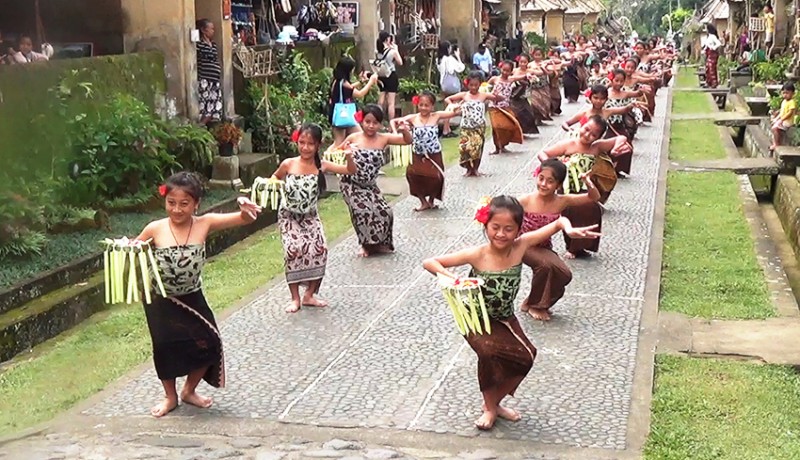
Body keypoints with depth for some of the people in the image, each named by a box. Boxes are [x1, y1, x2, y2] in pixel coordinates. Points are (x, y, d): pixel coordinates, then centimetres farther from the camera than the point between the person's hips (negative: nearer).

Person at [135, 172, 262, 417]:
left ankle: (189, 391, 29)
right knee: (165, 348, 6)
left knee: (208, 344, 2)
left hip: (192, 298, 1)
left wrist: (246, 209, -47)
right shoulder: (155, 230, -16)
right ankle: (170, 397, 31)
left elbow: (243, 219, -25)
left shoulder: (204, 224, -16)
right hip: (161, 301, -1)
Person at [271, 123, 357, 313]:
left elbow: (351, 171, -8)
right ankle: (295, 299, -6)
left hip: (310, 217, 2)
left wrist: (349, 158, -28)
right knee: (293, 250, -20)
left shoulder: (321, 166, -10)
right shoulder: (288, 165, -13)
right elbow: (275, 177, 9)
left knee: (320, 251, -11)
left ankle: (309, 295, 7)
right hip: (289, 217, -2)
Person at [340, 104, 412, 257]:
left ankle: (379, 243, 14)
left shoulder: (383, 139, -1)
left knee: (385, 212, -11)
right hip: (351, 184, -3)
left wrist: (404, 130, -21)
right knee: (364, 211, -23)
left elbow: (408, 141, 0)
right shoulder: (353, 138, -7)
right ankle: (368, 245, 0)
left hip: (370, 186, 3)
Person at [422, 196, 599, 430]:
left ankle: (494, 402, 24)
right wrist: (449, 275, -38)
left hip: (505, 319, 4)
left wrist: (569, 228, -34)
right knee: (489, 352, -28)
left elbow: (559, 221, -11)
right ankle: (490, 407, 1)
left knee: (524, 357, -6)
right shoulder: (477, 255, -25)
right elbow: (429, 262, -22)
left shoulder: (521, 245, -17)